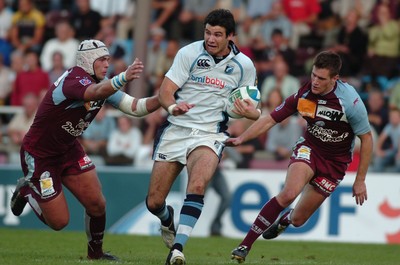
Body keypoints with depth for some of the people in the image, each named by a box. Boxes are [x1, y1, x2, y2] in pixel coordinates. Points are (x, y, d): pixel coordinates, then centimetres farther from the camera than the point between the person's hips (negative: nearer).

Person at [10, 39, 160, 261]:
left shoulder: (102, 83, -2)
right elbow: (96, 92, -52)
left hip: (69, 150, 8)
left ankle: (95, 252, 21)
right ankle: (26, 190, 24)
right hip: (39, 155, -8)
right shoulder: (74, 79, -28)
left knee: (97, 205, -3)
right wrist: (124, 77, -69)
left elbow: (136, 107, -4)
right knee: (59, 222, -2)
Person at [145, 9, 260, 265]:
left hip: (210, 135, -1)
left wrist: (252, 113, -16)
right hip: (176, 129, 1)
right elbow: (165, 90, -9)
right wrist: (172, 106, -33)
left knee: (197, 186, -31)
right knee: (154, 202, 2)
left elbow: (249, 106, 9)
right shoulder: (189, 53, -7)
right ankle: (168, 219, 38)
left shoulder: (243, 65, -1)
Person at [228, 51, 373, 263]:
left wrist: (360, 181, -8)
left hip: (335, 161, -1)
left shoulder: (350, 101, -23)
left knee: (298, 219, 1)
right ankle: (245, 245, -22)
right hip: (309, 148, 1)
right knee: (289, 193, -30)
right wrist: (241, 138, -20)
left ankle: (284, 220, 42)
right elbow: (270, 119, -6)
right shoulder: (304, 94, -15)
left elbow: (366, 139, -11)